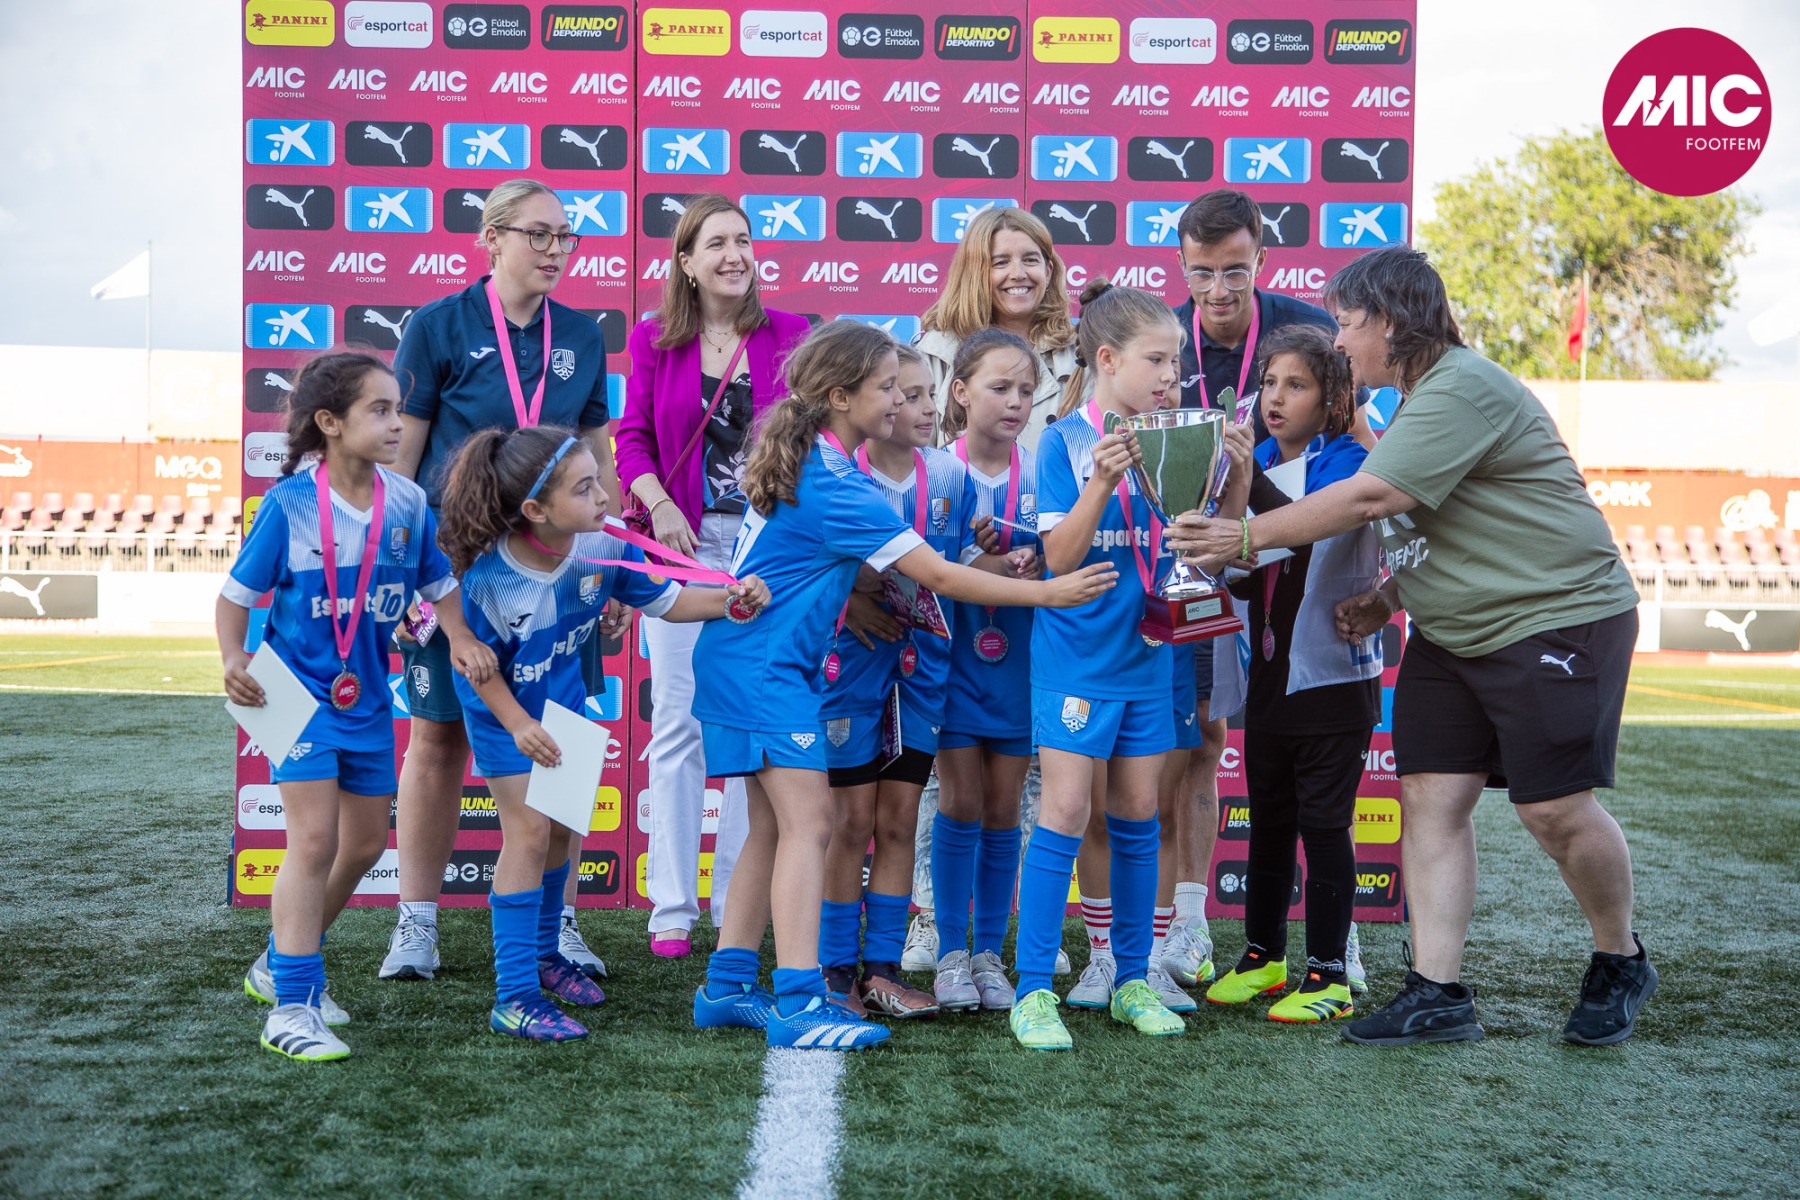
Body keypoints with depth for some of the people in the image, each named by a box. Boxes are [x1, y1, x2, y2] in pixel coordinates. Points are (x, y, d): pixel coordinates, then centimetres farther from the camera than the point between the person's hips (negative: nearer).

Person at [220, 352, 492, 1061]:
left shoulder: (406, 502, -3)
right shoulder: (290, 504, -15)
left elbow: (438, 582, 7)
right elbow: (237, 592, -8)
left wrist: (460, 638, -11)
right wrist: (233, 660, -23)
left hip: (367, 694, 6)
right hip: (300, 692, -6)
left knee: (365, 843, 14)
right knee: (315, 838, -14)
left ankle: (283, 962, 35)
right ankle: (291, 1007, -7)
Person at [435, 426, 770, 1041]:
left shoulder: (606, 548, -23)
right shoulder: (488, 577, -33)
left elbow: (669, 601, -10)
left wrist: (732, 598, -25)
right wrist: (519, 726, -23)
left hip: (563, 702, 5)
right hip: (503, 712, -5)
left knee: (560, 831, 16)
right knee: (528, 831, -11)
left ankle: (542, 954, 38)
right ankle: (513, 997, -6)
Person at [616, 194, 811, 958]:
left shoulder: (789, 336, 5)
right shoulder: (654, 340, 6)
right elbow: (633, 437, 3)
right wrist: (658, 504, -14)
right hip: (684, 543, 0)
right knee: (677, 719, 1)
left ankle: (740, 904, 10)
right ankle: (672, 908, 7)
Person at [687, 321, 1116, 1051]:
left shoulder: (803, 463, 9)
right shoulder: (836, 485, -20)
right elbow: (936, 575, -20)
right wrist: (1047, 593, -17)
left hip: (743, 659, 10)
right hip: (765, 668, -10)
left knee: (773, 826, 12)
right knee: (809, 823, -12)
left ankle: (727, 986, 16)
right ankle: (797, 1003, -15)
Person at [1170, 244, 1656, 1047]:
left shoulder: (1462, 390, -20)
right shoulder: (1420, 400, 14)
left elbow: (1367, 500, -25)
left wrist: (1243, 538, -19)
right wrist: (1388, 599, 5)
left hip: (1558, 616, -10)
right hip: (1453, 633, 10)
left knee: (1555, 806, -7)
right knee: (1430, 797, 1)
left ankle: (1621, 964, 18)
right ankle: (1437, 995, 3)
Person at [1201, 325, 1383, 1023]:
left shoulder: (1347, 462, -8)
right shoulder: (1258, 464, 8)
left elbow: (1309, 527, -25)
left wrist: (1250, 484, -36)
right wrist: (1227, 519, -12)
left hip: (1333, 676, -6)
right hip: (1269, 675, 6)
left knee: (1324, 824, -1)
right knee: (1268, 820, 15)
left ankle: (1328, 975, 7)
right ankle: (1263, 955, 28)